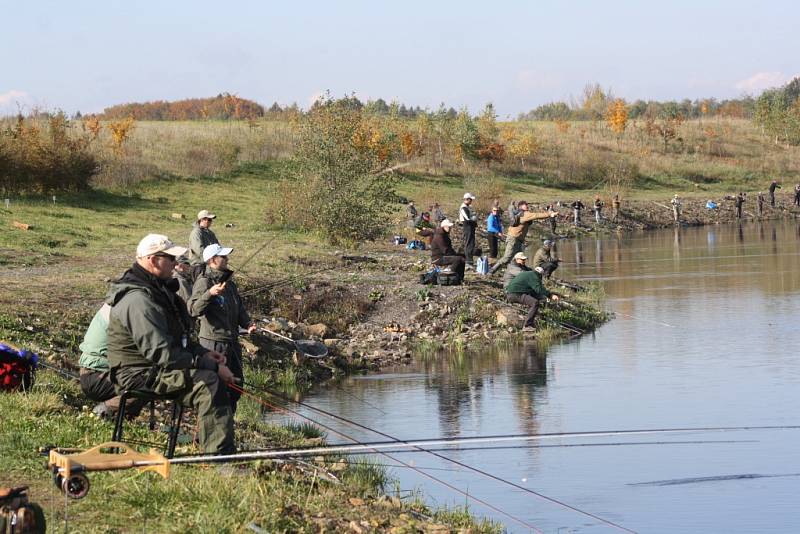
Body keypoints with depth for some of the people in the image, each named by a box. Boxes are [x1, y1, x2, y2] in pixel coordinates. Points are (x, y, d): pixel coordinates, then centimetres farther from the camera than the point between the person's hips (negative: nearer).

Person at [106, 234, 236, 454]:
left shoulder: (157, 290, 14)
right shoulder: (138, 300, -23)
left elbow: (174, 337, 26)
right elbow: (162, 353, -29)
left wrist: (202, 352, 8)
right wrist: (211, 366, -25)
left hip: (154, 369, 11)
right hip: (139, 375, -11)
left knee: (220, 375, 12)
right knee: (208, 382, -28)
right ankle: (219, 454, -30)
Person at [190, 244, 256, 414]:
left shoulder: (229, 283, 17)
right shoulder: (204, 282, -11)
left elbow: (240, 309, 25)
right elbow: (194, 310, -23)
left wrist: (248, 323, 6)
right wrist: (209, 294, -38)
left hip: (232, 342, 9)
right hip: (214, 341, -9)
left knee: (236, 383, 16)